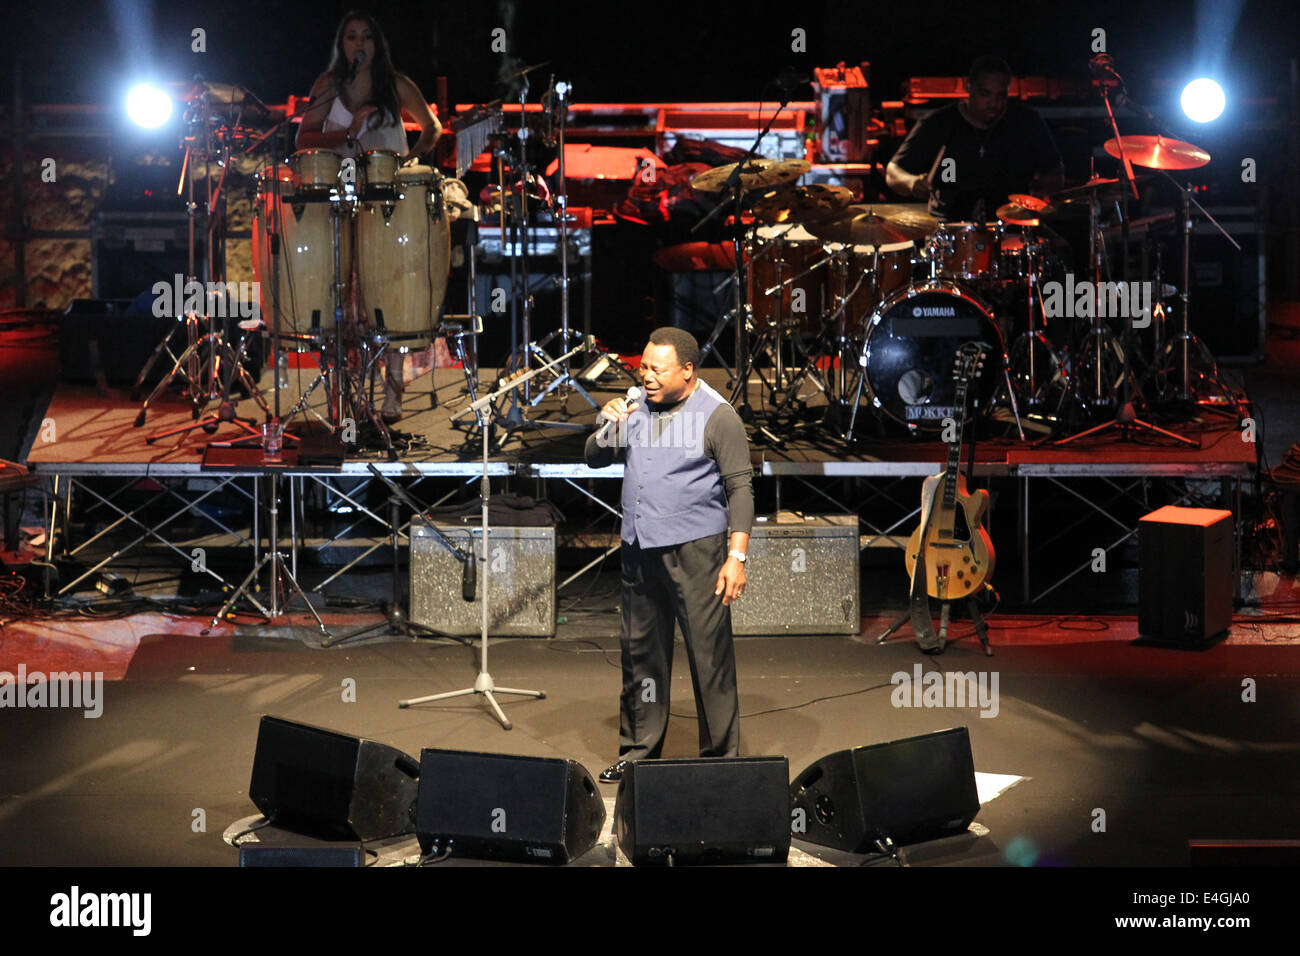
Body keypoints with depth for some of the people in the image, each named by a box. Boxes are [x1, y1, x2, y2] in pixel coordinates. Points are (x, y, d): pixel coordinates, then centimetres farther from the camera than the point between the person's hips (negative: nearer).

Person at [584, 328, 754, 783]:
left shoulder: (718, 416, -4)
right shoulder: (637, 408, 12)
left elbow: (740, 488, -7)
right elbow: (595, 459, 17)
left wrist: (737, 556, -14)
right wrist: (607, 429, -6)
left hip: (695, 549, -6)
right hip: (639, 549, 6)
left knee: (709, 653, -5)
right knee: (640, 651, 11)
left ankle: (721, 756, 3)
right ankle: (638, 750, 21)